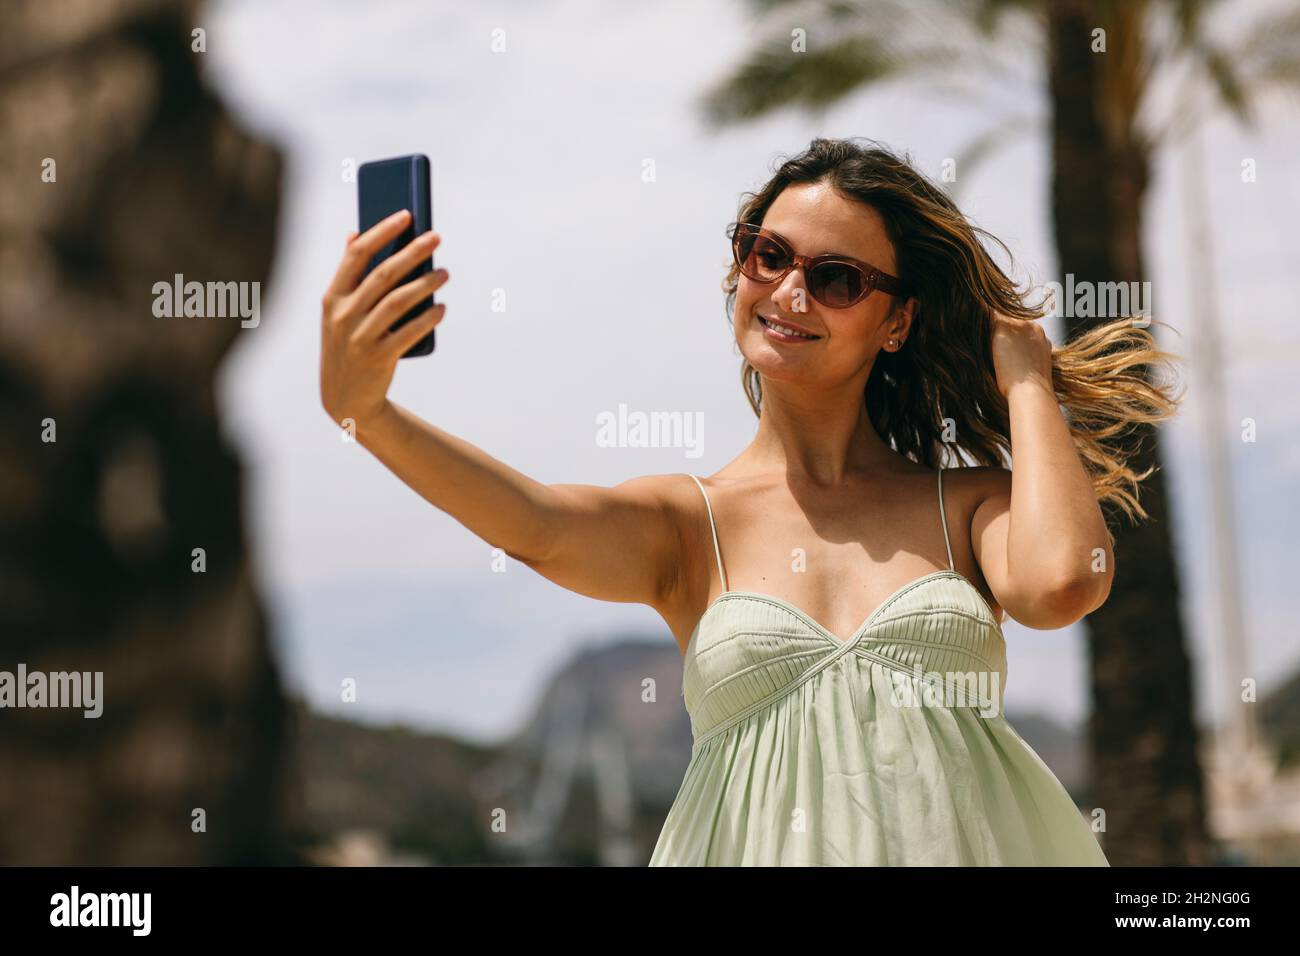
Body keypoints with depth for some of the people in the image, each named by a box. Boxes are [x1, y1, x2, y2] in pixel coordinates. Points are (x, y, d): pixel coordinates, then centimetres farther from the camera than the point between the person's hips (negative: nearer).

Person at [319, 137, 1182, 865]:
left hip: (964, 839, -1)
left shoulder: (969, 503, 8)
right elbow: (541, 526, -13)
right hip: (765, 841, 1)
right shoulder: (687, 523, 7)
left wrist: (1025, 381, 0)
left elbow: (1058, 584, -14)